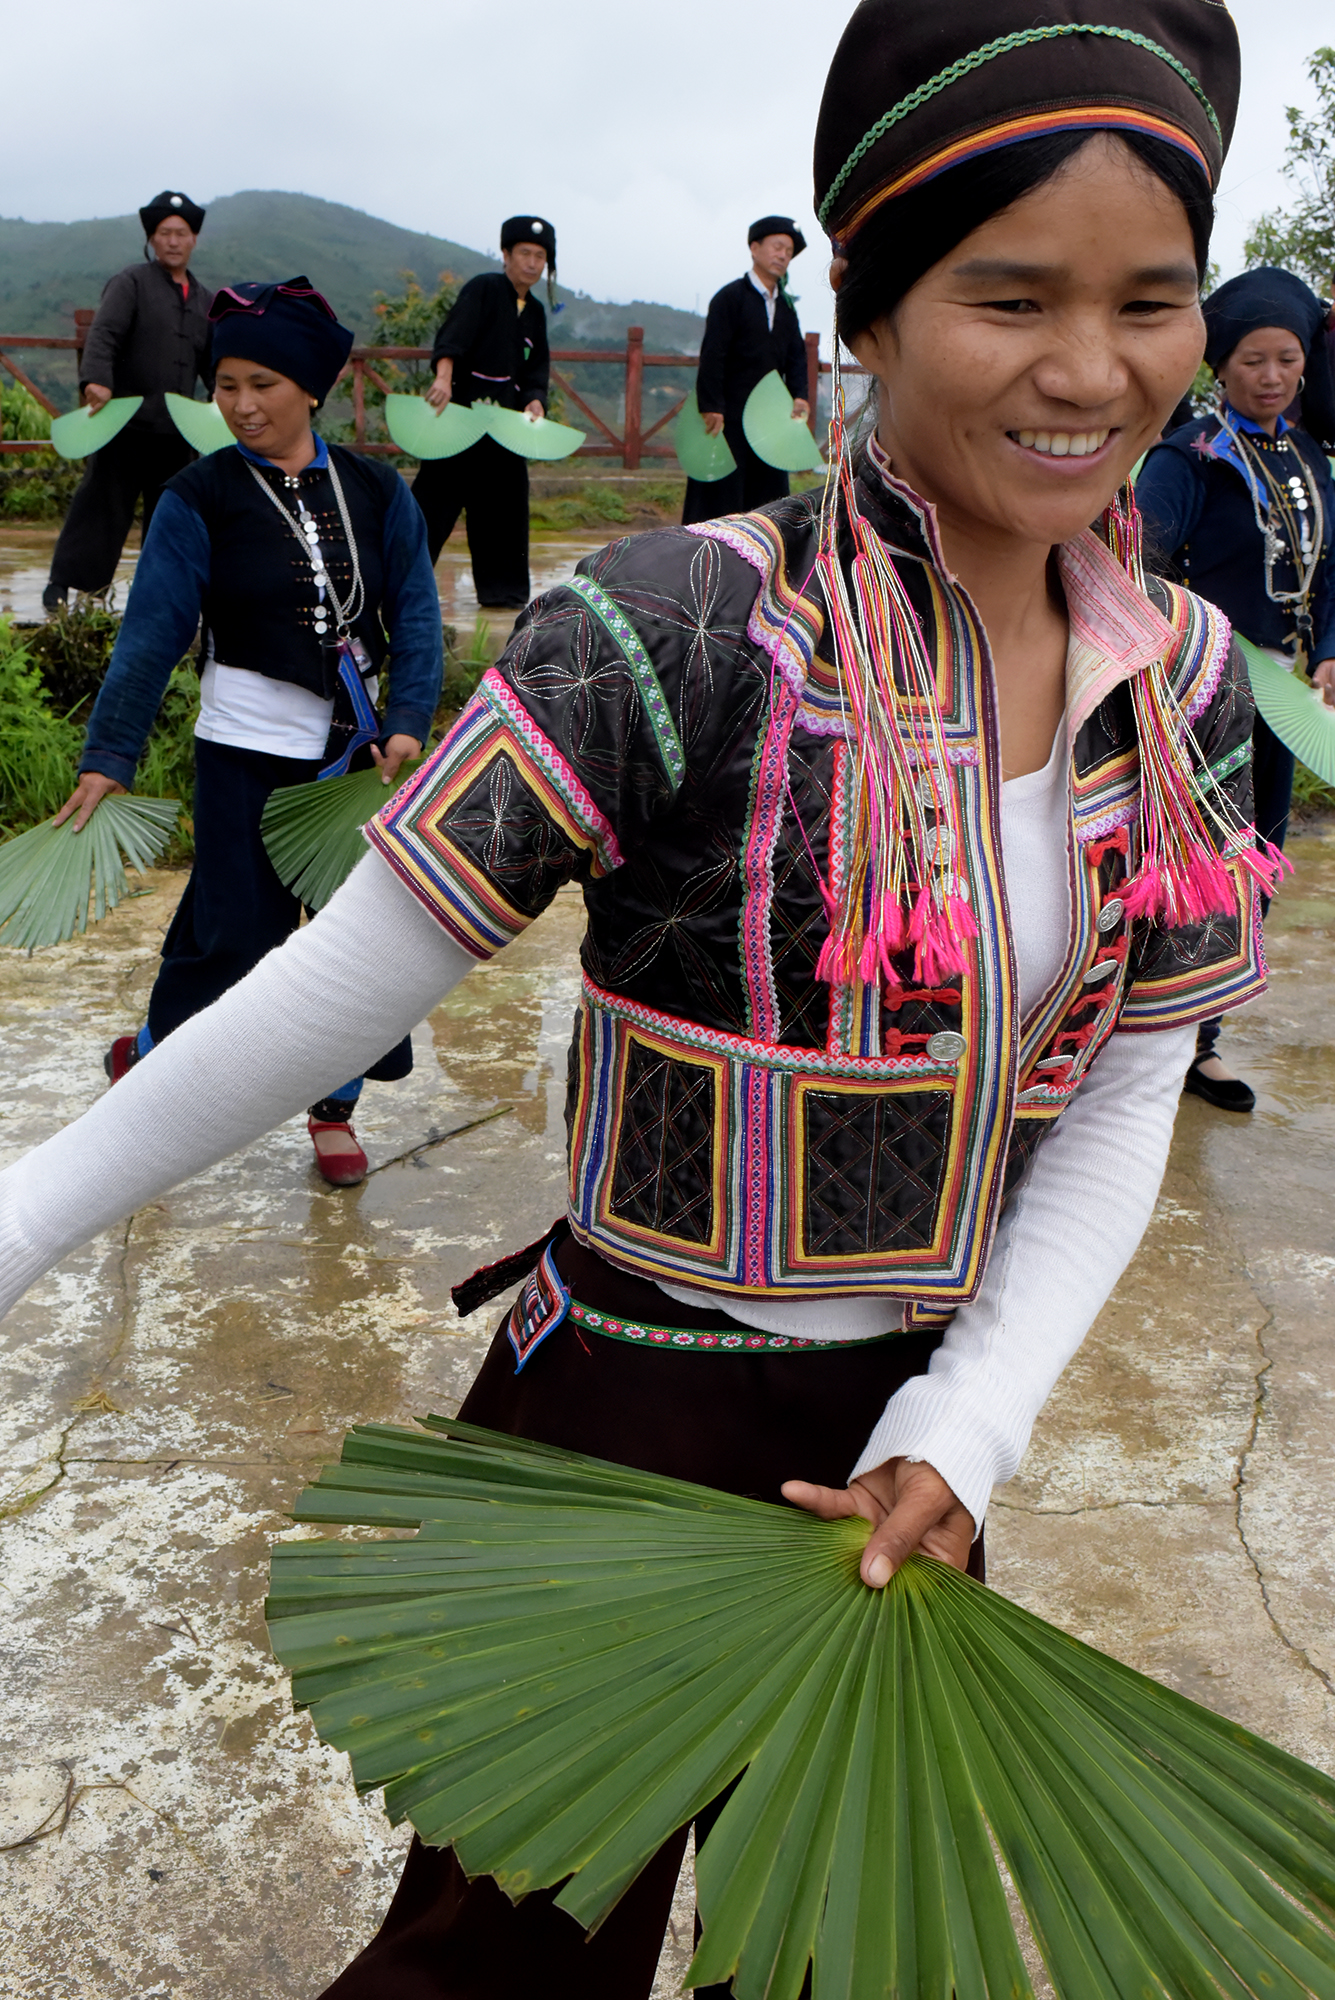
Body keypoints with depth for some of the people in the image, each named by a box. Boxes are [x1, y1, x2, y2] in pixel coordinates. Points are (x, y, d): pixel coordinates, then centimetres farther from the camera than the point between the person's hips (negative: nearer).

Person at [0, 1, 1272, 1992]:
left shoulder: (1185, 681, -3)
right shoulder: (684, 631, -21)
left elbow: (1121, 1106, 1)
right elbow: (331, 992, -17)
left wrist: (963, 1432, -10)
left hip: (909, 1432, 6)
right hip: (628, 1415, -5)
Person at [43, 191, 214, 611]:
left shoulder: (205, 300, 18)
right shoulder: (131, 283, -1)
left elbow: (213, 363, 25)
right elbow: (103, 334, -15)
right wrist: (97, 379, -31)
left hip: (175, 429, 5)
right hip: (125, 420, -5)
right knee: (101, 501, -4)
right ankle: (64, 581, 2)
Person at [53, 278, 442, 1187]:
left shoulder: (376, 491, 2)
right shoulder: (200, 499, -6)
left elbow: (415, 615, 1)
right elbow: (152, 633, -8)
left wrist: (406, 724, -12)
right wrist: (109, 758, -13)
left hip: (359, 751, 3)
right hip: (249, 753, -3)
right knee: (235, 930, 1)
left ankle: (335, 1105, 25)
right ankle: (148, 1058, 28)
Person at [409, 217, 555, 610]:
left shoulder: (535, 312, 16)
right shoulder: (484, 289, -6)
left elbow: (536, 368, 13)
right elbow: (454, 333, -22)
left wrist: (536, 400, -8)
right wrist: (444, 376, -38)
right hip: (462, 412, -7)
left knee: (506, 502, 10)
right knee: (436, 497, -8)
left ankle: (502, 589, 21)